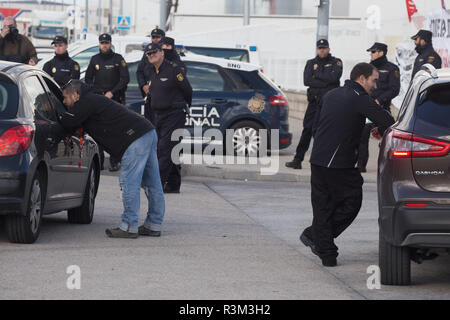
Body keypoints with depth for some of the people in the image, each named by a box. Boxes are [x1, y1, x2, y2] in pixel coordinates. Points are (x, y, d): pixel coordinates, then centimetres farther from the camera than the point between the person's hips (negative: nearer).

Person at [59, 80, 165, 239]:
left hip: (136, 139, -10)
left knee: (129, 183, -8)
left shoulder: (87, 102, -4)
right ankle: (154, 225, 16)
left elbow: (68, 123, -8)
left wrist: (57, 116, 11)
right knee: (152, 183, 11)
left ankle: (129, 227, -8)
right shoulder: (93, 100, 27)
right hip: (148, 133, 10)